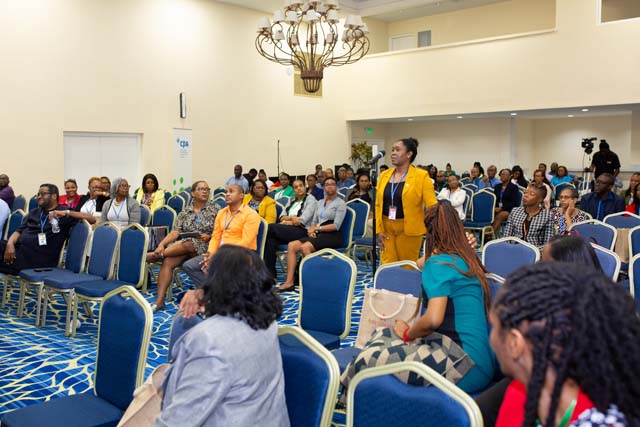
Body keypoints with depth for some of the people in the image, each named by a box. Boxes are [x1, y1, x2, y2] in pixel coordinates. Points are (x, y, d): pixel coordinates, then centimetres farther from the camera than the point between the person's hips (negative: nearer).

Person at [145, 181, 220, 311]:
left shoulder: (215, 209, 5)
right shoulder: (185, 212, 12)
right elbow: (175, 232, 2)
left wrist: (209, 237, -17)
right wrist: (162, 244, -14)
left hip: (204, 247, -3)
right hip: (183, 244, 3)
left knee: (185, 245, -35)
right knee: (167, 262, -25)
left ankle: (153, 255, -17)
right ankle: (159, 300, -27)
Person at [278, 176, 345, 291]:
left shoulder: (340, 203, 1)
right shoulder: (320, 202, 21)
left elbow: (336, 226, -9)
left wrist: (317, 228, -11)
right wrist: (311, 229, -4)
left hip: (332, 236, -6)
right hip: (318, 234, 7)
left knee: (305, 247, -32)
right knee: (291, 245, -17)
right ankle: (289, 281, -23)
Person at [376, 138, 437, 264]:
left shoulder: (421, 176, -7)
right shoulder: (384, 175, 6)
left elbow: (432, 205, -12)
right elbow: (378, 205, 5)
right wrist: (378, 230, -1)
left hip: (409, 229, -3)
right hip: (386, 228, 4)